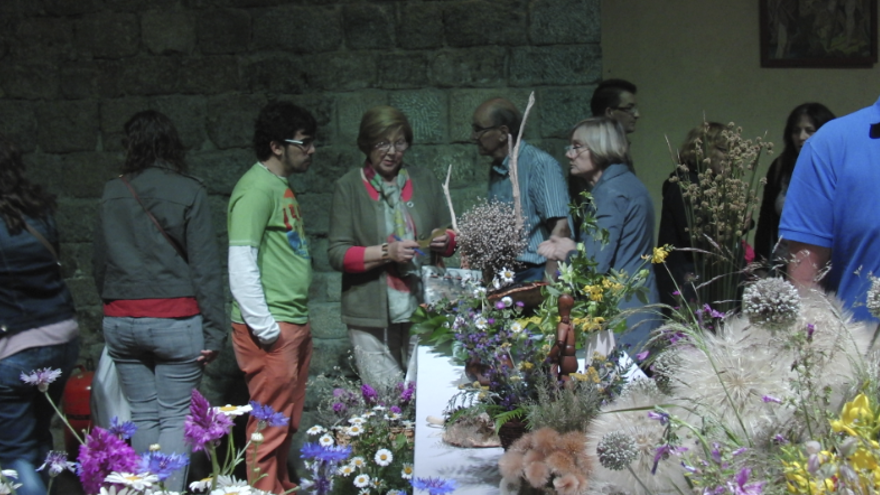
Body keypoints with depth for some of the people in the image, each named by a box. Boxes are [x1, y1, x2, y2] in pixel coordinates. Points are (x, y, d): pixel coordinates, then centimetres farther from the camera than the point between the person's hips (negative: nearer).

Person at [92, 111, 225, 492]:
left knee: (142, 415, 12)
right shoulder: (189, 192, -4)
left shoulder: (112, 194, 5)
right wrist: (213, 331, -5)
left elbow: (99, 264, 10)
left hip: (121, 322, 3)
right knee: (175, 418, 2)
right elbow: (205, 267, -7)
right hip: (175, 320, -3)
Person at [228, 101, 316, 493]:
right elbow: (241, 265, -19)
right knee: (270, 425, -5)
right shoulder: (256, 189, -14)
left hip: (294, 325, 10)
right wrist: (264, 327, -20)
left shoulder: (281, 187, 16)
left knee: (287, 423, 15)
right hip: (271, 330, -10)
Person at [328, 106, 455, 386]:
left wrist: (444, 241, -4)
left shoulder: (424, 181, 12)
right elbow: (337, 254, -5)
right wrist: (386, 252, -17)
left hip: (422, 308, 3)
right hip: (372, 315, -3)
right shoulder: (349, 187, 1)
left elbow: (451, 235, 20)